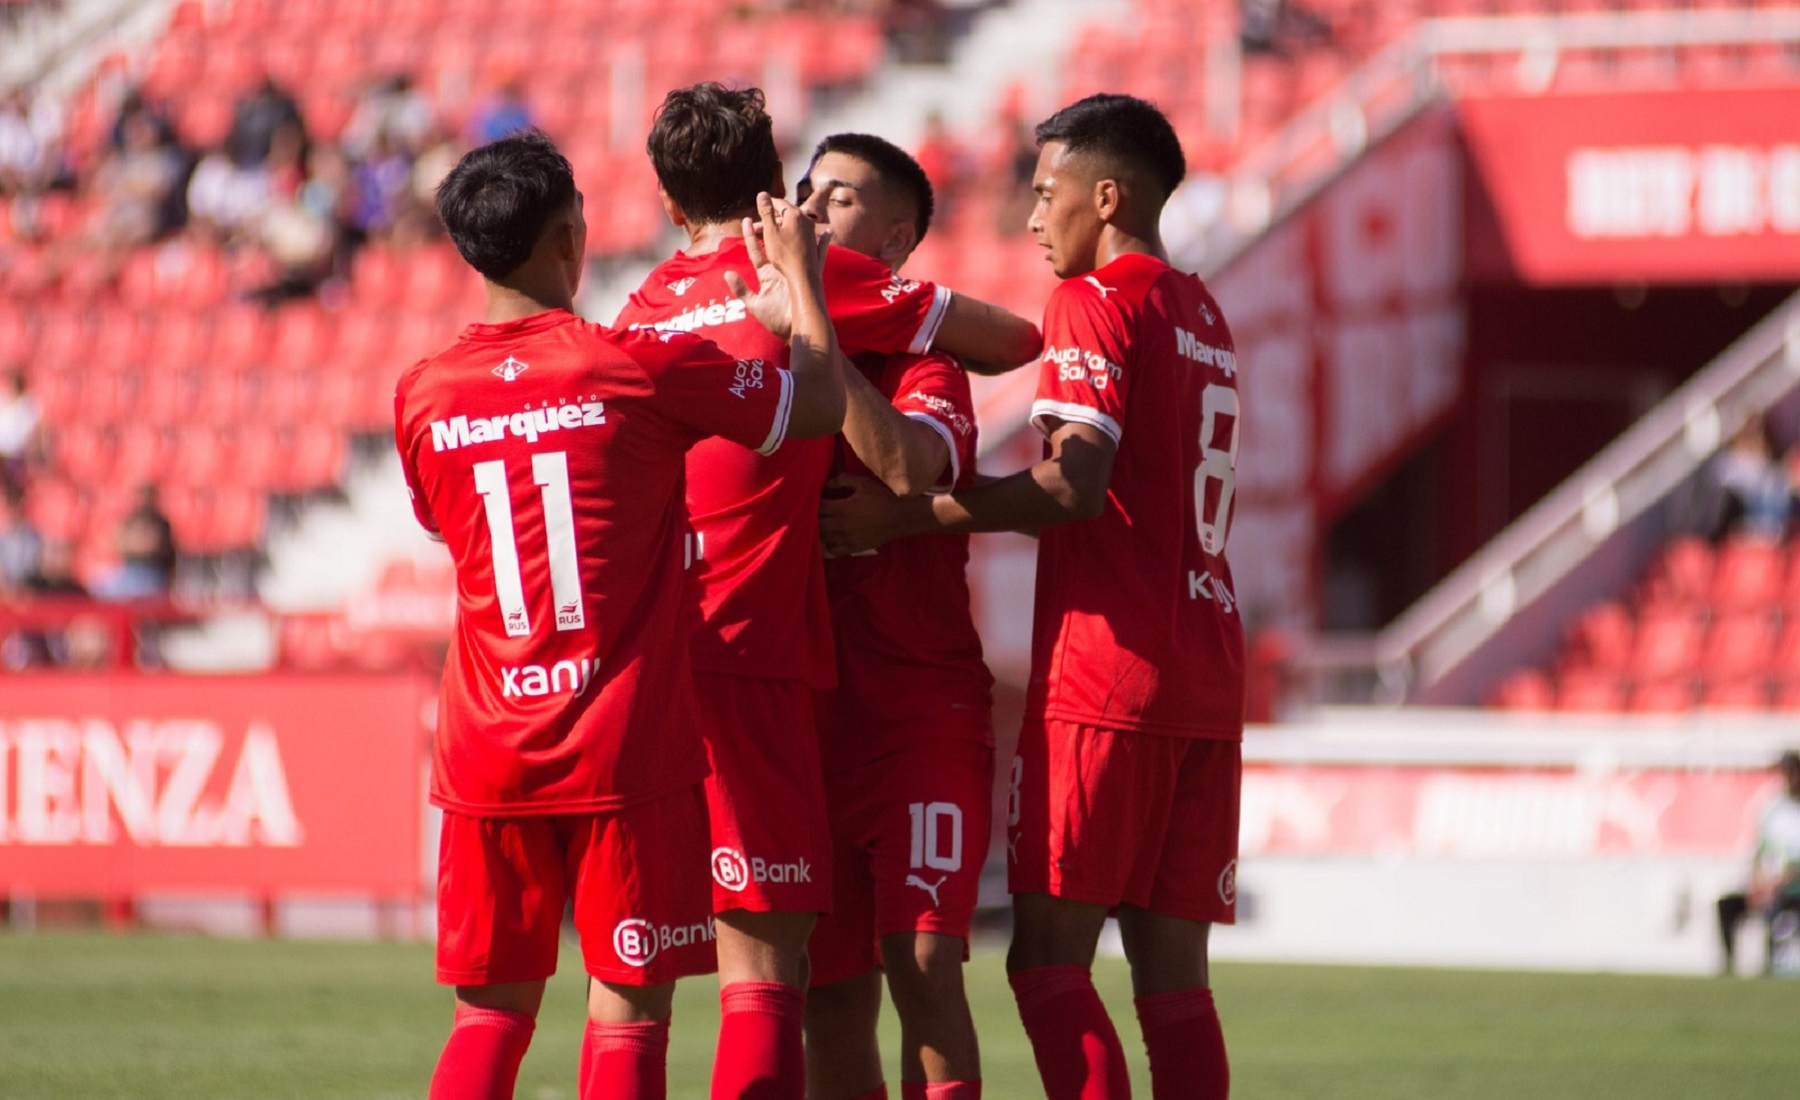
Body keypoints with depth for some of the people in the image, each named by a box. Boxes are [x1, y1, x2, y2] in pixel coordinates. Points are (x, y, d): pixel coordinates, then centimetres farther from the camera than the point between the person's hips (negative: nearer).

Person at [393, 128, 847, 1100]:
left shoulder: (423, 397, 2)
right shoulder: (636, 367, -9)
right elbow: (823, 403, -1)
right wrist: (799, 276, 16)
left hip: (489, 755, 4)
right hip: (627, 752, -4)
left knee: (490, 1012, 11)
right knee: (627, 1010, -1)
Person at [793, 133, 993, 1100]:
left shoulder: (923, 359, -5)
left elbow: (906, 466, -27)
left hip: (922, 709, -5)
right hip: (808, 714, 5)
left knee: (922, 965, -16)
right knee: (831, 994, 6)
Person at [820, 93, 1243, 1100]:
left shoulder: (1094, 304, -6)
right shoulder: (1203, 317, 19)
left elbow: (1074, 487, -19)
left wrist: (909, 515, -14)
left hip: (1103, 675, -8)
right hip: (1207, 680, 8)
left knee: (1049, 957, -6)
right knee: (1173, 972, 5)